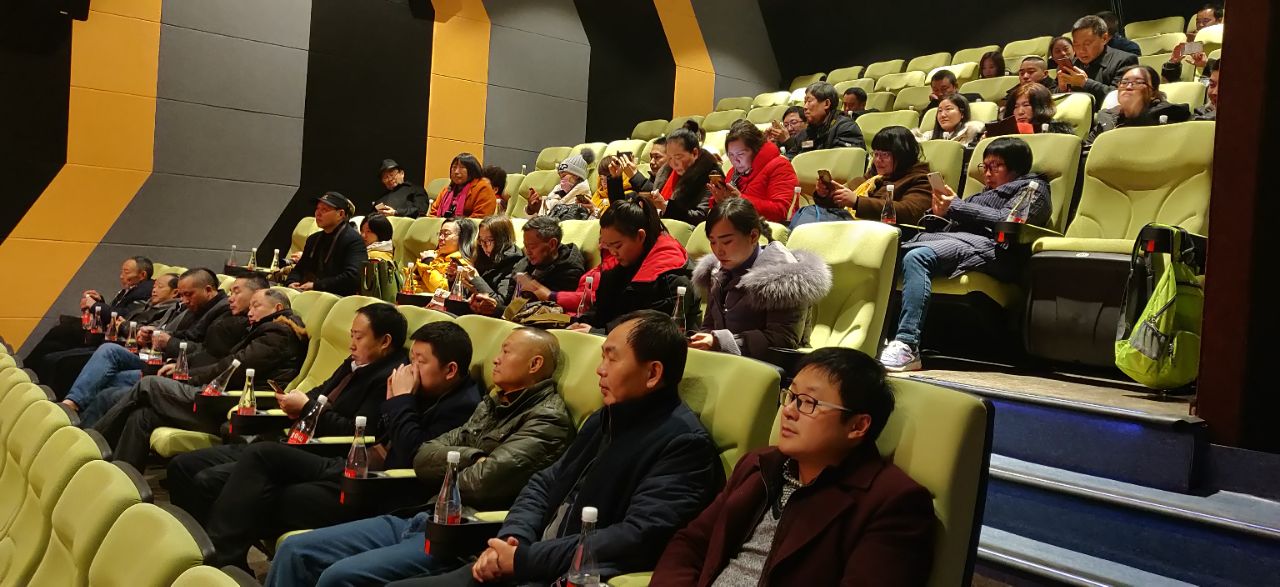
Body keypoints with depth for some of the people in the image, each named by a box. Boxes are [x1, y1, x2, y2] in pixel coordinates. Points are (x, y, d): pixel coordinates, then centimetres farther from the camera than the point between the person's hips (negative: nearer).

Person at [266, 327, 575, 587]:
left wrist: (444, 474, 1)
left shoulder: (548, 419, -9)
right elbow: (423, 458, 10)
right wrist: (472, 457, -8)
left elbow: (481, 484, -20)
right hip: (424, 517, 9)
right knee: (295, 550, 2)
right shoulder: (492, 404, 18)